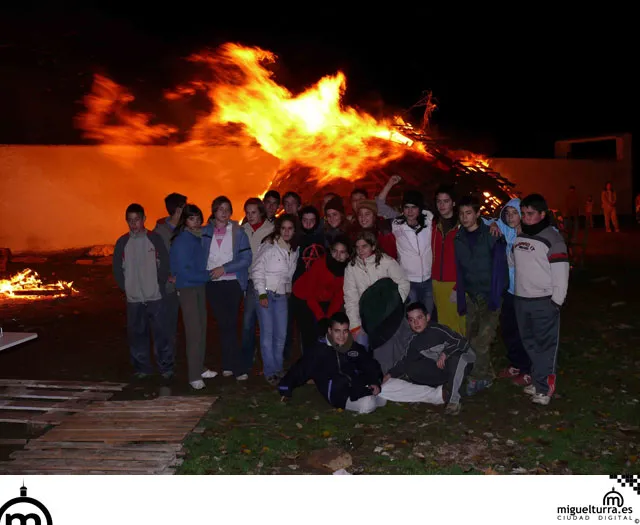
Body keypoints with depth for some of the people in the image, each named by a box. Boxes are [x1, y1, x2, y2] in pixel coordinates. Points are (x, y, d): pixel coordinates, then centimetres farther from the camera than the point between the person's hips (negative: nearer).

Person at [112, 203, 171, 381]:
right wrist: (125, 288, 3)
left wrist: (161, 286, -3)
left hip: (155, 297, -2)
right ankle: (142, 368, 18)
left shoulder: (155, 238, 0)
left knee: (161, 333, -1)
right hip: (133, 299, 2)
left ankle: (166, 367, 11)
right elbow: (117, 269, 10)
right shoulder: (122, 242, 5)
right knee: (137, 335, 6)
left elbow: (165, 264, 2)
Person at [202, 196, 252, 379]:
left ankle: (229, 365, 12)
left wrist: (224, 268, -11)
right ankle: (236, 367, 6)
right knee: (224, 323, -2)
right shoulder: (204, 232, 8)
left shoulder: (238, 232, 3)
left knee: (230, 323, 0)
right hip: (213, 284, 1)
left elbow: (246, 259, -4)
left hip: (233, 283, -1)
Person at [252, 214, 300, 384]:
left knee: (281, 334, 5)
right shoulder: (269, 245, -7)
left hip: (282, 295, 5)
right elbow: (257, 270, -9)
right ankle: (270, 372, 3)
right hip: (266, 293, -5)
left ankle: (278, 368, 19)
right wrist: (262, 293, -13)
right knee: (267, 333, -5)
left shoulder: (295, 250, 10)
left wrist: (289, 290, 12)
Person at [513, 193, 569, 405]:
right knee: (530, 343, 13)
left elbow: (561, 273, -10)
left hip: (544, 301, -6)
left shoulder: (552, 238, -8)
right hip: (521, 299, 6)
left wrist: (556, 301, -12)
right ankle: (538, 380, 25)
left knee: (545, 344, -3)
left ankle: (544, 387, 6)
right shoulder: (517, 235, 9)